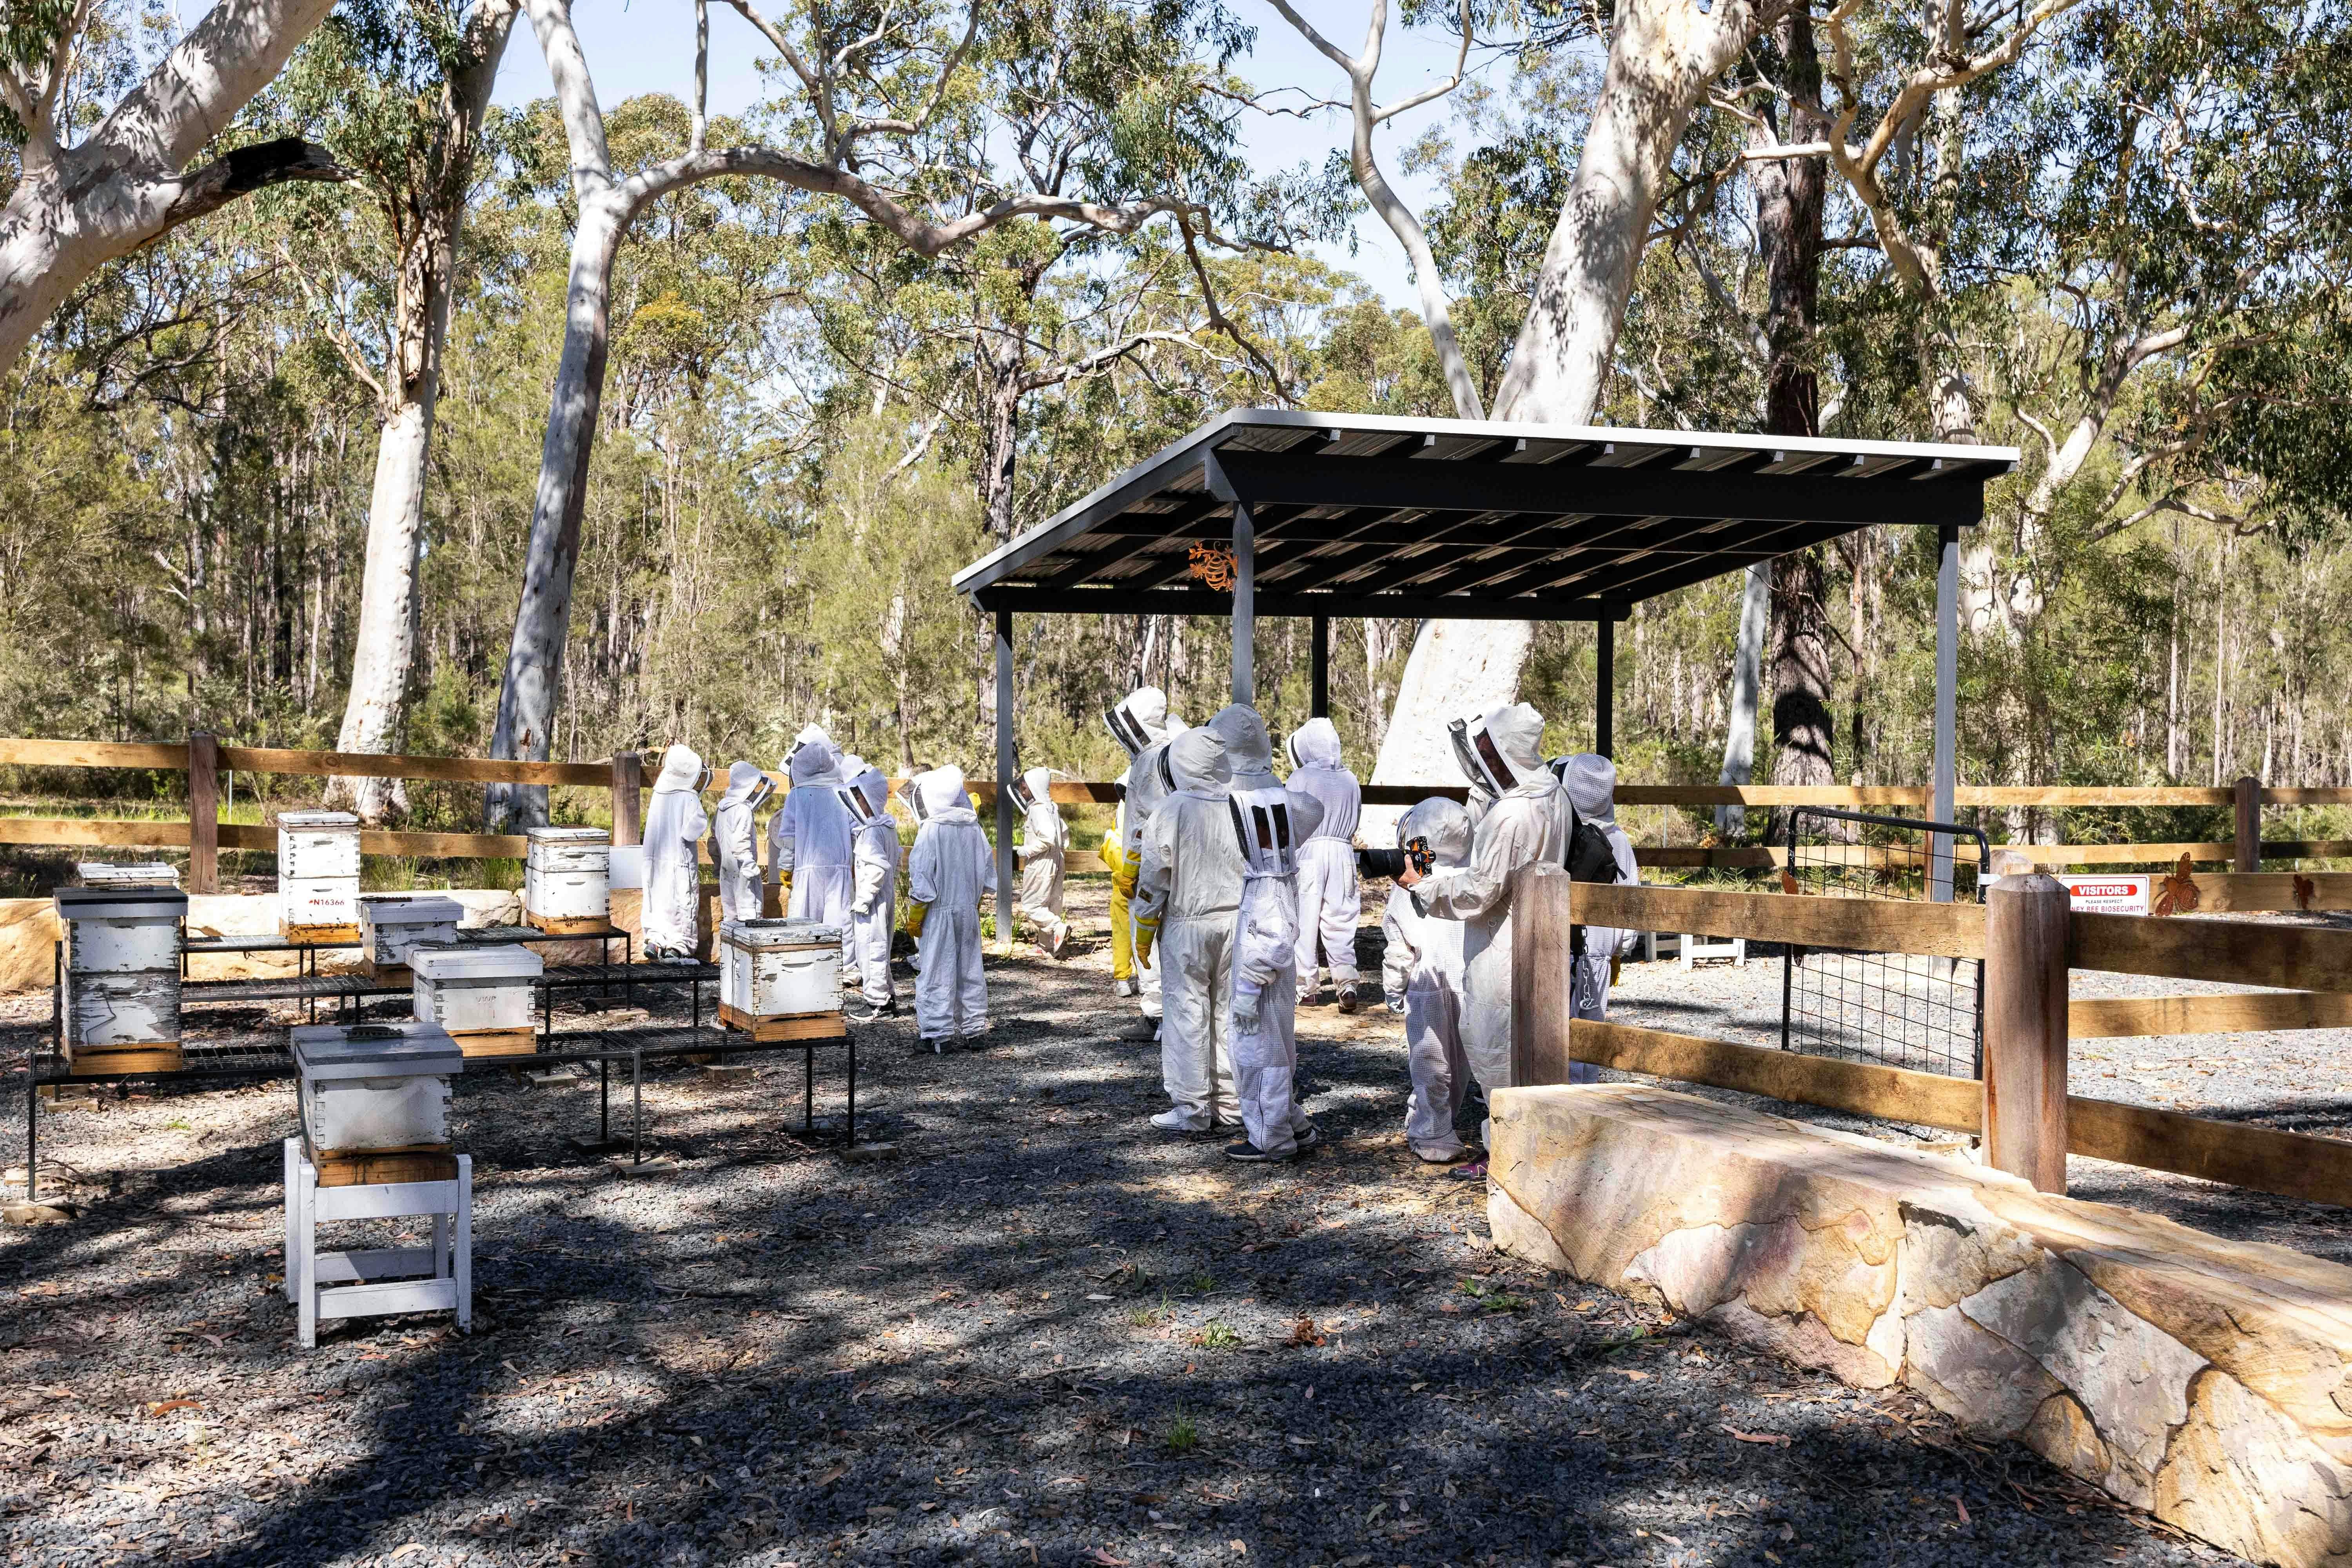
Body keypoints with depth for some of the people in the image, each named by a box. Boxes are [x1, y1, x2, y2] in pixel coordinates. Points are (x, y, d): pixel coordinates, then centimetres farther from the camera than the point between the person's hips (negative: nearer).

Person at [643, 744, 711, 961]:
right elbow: (692, 832, -19)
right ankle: (677, 948, 5)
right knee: (683, 902, 3)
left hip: (657, 859, 6)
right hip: (681, 861, -6)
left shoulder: (660, 794, 3)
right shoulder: (689, 798, -14)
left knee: (658, 899, 14)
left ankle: (654, 941, 9)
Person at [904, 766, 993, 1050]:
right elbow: (987, 871, 9)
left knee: (937, 972, 0)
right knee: (969, 968, 14)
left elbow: (921, 879, -14)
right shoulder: (974, 828, 1)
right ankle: (973, 1028, 21)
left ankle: (937, 1032, 0)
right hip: (968, 910, 5)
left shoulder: (931, 830, -15)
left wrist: (914, 917, -6)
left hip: (938, 911, -5)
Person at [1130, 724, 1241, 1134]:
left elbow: (1154, 878, -8)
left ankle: (1192, 1109, 5)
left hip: (1185, 927, -4)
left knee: (1187, 1013, 3)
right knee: (1230, 1012, 12)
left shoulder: (1169, 812, -12)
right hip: (1236, 924, 4)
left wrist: (1144, 932, 2)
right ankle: (1229, 1103, 18)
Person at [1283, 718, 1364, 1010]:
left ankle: (1306, 987, 7)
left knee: (1304, 920, 4)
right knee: (1340, 922, 8)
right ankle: (1347, 982, -4)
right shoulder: (1350, 780, 9)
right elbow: (1355, 820, 13)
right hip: (1342, 853, 4)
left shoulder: (1300, 778, -7)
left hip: (1308, 851, -4)